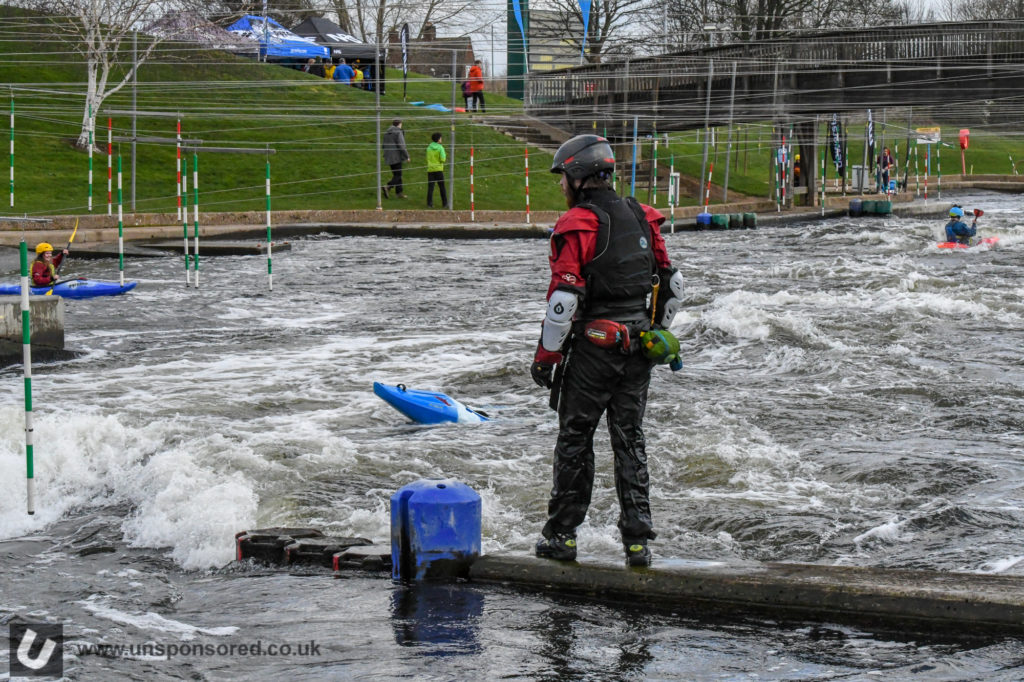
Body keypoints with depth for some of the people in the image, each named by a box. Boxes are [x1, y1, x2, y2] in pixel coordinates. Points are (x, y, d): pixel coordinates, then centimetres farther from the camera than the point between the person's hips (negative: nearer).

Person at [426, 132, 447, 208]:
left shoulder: (429, 148, 5)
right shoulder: (440, 148, -8)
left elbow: (428, 158, 12)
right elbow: (442, 159, -12)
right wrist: (445, 156, 7)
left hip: (430, 170, 3)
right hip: (439, 169, -3)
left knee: (430, 187, 2)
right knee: (442, 187, 9)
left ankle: (429, 204, -4)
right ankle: (445, 203, 13)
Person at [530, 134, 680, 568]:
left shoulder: (578, 224, -13)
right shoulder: (641, 218, 8)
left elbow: (564, 297, -19)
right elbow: (672, 283, 13)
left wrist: (545, 355, -11)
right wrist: (655, 332, 25)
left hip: (592, 347, -6)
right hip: (637, 349, 6)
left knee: (575, 438, 5)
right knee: (630, 439, 10)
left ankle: (562, 536, 11)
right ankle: (637, 540, 7)